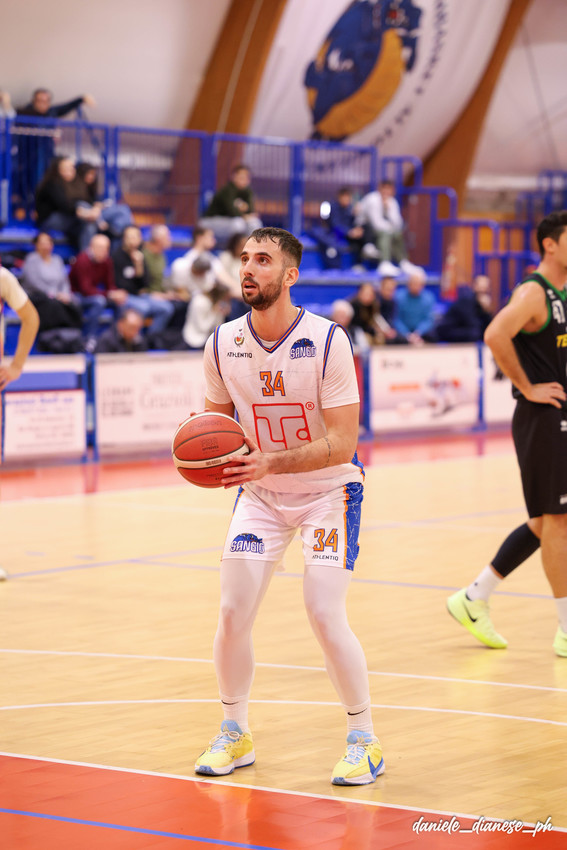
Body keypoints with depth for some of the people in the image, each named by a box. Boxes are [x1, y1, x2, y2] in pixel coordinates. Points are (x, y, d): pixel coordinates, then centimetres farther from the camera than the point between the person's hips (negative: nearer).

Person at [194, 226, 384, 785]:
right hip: (260, 493, 4)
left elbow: (341, 444, -22)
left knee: (325, 616, -16)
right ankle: (234, 734, 17)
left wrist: (269, 462, -34)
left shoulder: (327, 341, -20)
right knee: (232, 613, -4)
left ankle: (364, 740, 2)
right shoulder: (222, 344, -7)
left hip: (328, 489, -4)